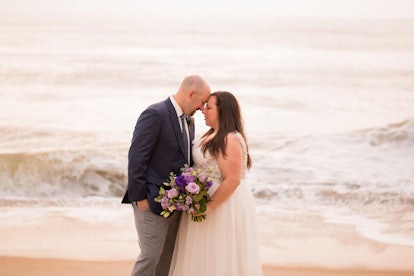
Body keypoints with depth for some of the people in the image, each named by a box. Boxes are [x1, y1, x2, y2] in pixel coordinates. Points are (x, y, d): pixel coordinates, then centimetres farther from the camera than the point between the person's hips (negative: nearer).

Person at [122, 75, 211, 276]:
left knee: (167, 259, 12)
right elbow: (136, 157, -18)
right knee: (151, 256, -7)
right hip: (152, 201, -8)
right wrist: (139, 197, -18)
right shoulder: (155, 114, -15)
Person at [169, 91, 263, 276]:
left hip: (224, 204, -9)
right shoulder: (212, 135, 10)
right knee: (204, 259, 15)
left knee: (218, 259, 1)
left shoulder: (230, 141, -20)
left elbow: (232, 180, -25)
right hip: (205, 198, 10)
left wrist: (209, 206, -21)